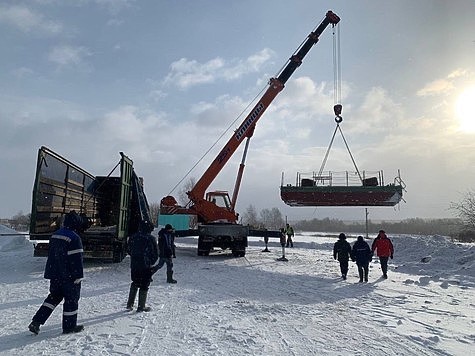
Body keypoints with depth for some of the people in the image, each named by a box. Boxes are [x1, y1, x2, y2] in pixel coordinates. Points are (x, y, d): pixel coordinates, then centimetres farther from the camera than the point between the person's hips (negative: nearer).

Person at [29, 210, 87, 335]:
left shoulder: (54, 235, 10)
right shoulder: (74, 238, -18)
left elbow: (51, 255, 19)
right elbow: (76, 260, -19)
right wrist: (78, 277, -12)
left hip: (54, 274, 8)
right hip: (69, 276, -8)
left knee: (54, 297, 20)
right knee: (71, 299, 6)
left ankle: (36, 322, 13)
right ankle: (69, 326, 16)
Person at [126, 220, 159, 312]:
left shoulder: (132, 237, 2)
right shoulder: (150, 239, -11)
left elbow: (129, 250, 10)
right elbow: (155, 254, -7)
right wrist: (151, 262, 9)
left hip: (134, 265, 5)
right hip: (146, 266, -4)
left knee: (135, 284, 20)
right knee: (144, 286, 6)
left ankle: (130, 304, 22)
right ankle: (141, 306, 11)